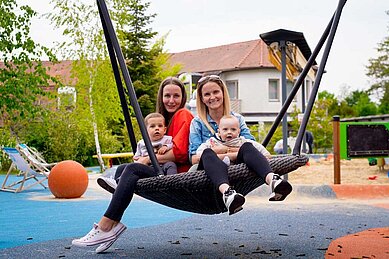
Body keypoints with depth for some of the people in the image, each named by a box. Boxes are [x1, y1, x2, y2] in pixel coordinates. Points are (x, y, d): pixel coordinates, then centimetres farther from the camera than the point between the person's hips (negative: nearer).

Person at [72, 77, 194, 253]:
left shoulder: (183, 115, -6)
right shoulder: (167, 117, 23)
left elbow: (179, 152, -17)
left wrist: (148, 159, -10)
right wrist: (145, 158, 1)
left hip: (179, 172, -10)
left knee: (132, 169, -23)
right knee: (122, 169, 1)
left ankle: (104, 228, -27)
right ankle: (112, 224, -14)